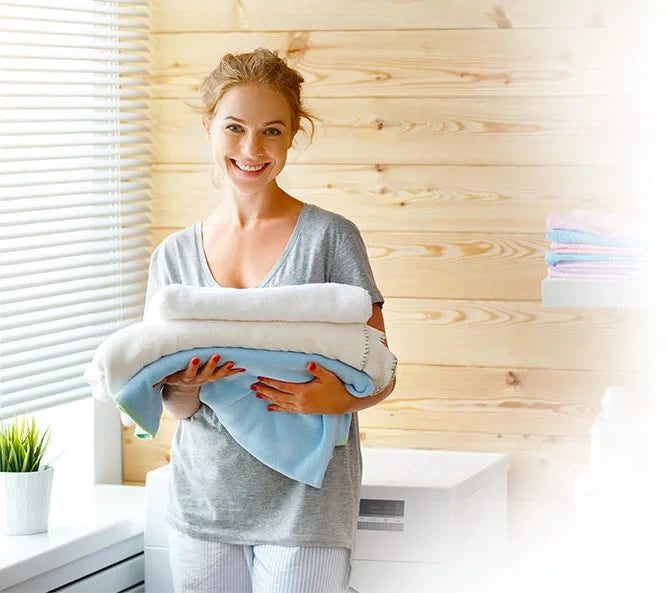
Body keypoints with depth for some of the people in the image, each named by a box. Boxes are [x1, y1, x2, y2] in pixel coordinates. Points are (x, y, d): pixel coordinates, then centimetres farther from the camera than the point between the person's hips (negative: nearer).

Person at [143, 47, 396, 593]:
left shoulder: (329, 237, -4)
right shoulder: (174, 255, 7)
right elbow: (177, 407, 9)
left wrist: (339, 399, -24)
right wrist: (182, 385, -14)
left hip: (303, 502, -3)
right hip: (202, 501, 4)